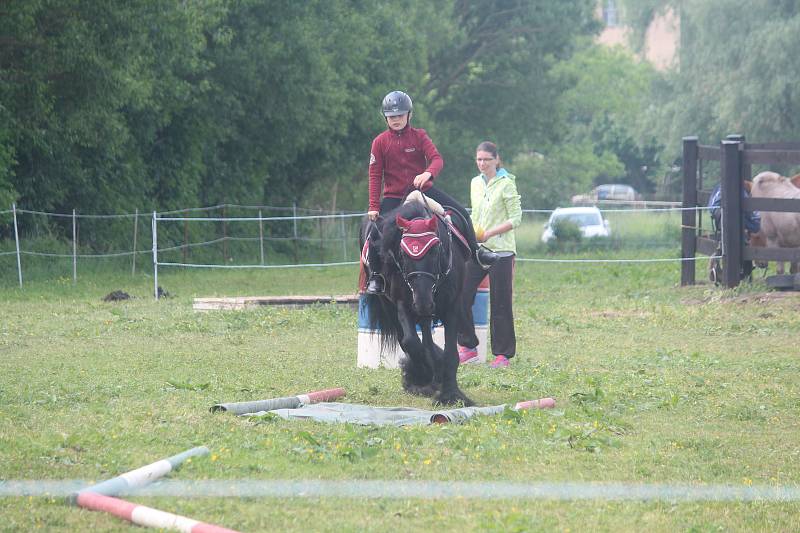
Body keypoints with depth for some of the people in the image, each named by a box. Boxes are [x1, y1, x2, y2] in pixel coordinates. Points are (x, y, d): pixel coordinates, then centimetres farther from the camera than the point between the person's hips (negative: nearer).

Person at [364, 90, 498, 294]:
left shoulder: (419, 136, -1)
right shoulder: (380, 142, -2)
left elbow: (436, 158, -14)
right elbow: (375, 176, -3)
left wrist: (428, 173, -38)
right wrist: (374, 206, -10)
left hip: (422, 189, 1)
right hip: (394, 196, -1)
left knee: (461, 213, -6)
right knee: (375, 232, -18)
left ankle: (476, 250, 15)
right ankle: (375, 276, -2)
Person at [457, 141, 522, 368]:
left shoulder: (506, 184, -6)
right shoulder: (475, 183, 13)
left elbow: (516, 218, -9)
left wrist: (489, 233, -17)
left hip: (501, 250, -6)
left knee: (500, 303, -2)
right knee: (461, 295, -2)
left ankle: (503, 354, 6)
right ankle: (468, 347, 7)